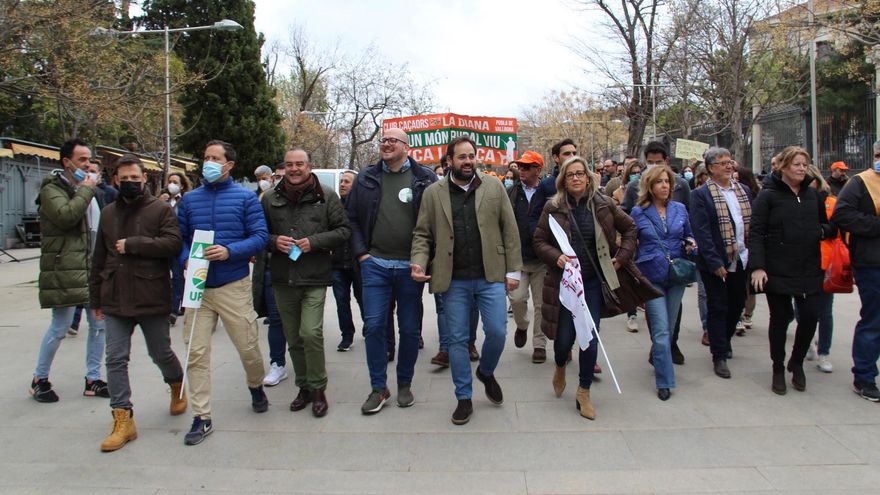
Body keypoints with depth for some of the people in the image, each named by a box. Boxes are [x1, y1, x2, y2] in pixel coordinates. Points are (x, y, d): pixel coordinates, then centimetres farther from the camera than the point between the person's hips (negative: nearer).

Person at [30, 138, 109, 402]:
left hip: (92, 268, 7)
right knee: (60, 328, -2)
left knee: (99, 324, 7)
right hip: (64, 271, -7)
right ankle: (39, 380, 17)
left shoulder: (86, 188, 18)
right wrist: (85, 190, -14)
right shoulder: (52, 189, -6)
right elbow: (65, 216, -26)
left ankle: (93, 380, 17)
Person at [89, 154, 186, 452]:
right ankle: (123, 420, 8)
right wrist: (96, 297, 15)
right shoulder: (108, 213, 12)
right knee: (115, 360, 1)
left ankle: (177, 386, 40)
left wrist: (132, 244, -18)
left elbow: (173, 243, -17)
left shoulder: (161, 209, -3)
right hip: (115, 301, 4)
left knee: (161, 354, 10)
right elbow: (99, 258, 15)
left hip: (152, 299, -4)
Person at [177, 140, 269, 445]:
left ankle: (256, 386, 38)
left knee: (248, 347, 6)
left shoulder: (245, 198, 0)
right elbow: (179, 238, 10)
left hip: (234, 285, -2)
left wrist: (229, 251, -20)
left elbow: (260, 236, -6)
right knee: (196, 352, 0)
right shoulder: (190, 200, 9)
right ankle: (202, 417, 10)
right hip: (198, 286, 3)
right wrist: (187, 260, -10)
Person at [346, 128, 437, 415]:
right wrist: (361, 252, 1)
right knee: (374, 326, 0)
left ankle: (405, 384, 25)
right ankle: (378, 388, 13)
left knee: (410, 329, 7)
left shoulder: (425, 179, 0)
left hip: (410, 266, -1)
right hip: (375, 265, 2)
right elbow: (352, 218, 11)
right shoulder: (366, 179, 7)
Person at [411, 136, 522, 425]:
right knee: (457, 339, 7)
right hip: (453, 281, 0)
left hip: (491, 276, 0)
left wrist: (513, 270, 0)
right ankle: (464, 398, 21)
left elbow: (509, 230, 4)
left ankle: (486, 372, 30)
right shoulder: (433, 194, 6)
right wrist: (419, 262, -12)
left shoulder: (494, 187, 6)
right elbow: (422, 234, 7)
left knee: (497, 332, -2)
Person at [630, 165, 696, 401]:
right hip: (651, 278, -4)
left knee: (669, 328, 14)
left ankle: (656, 358, 39)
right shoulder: (638, 213, -3)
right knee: (662, 332, -7)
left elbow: (688, 237, 17)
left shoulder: (680, 209, 5)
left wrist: (691, 245, -7)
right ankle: (664, 381, 1)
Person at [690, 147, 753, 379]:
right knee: (718, 307, 3)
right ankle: (719, 356, 12)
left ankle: (724, 340, 38)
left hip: (741, 260, 6)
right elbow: (701, 232, -14)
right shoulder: (700, 194, -8)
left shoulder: (744, 190, 11)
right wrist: (715, 262, -18)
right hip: (717, 262, -6)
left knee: (737, 304, 16)